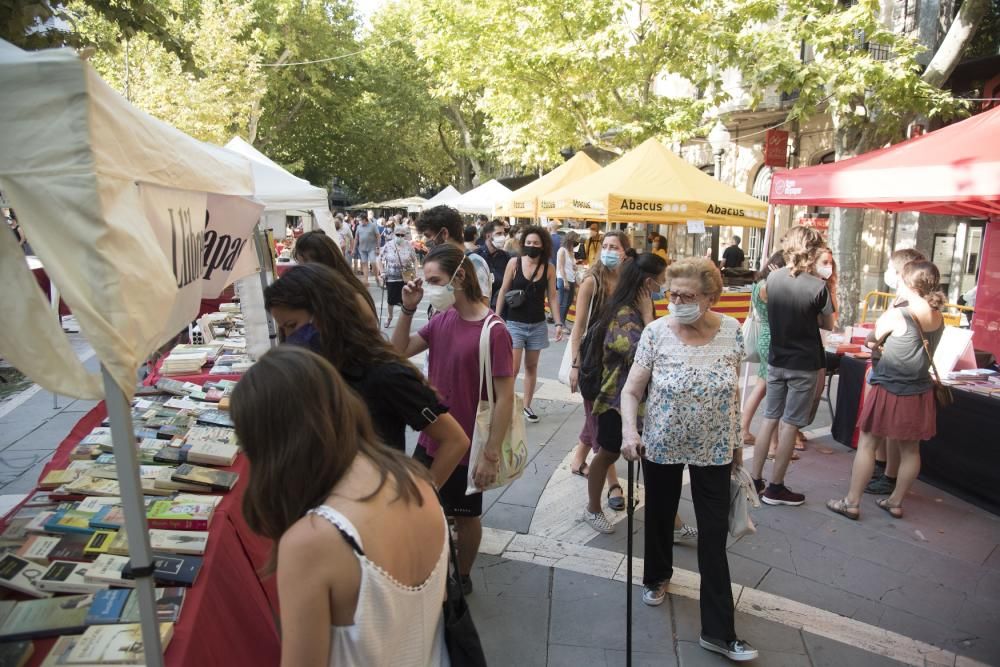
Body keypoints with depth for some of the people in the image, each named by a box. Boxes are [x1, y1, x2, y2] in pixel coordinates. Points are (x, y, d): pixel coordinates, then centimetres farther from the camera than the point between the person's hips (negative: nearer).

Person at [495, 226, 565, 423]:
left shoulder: (548, 268, -2)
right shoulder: (514, 263, -7)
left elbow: (553, 296, 3)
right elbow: (503, 291, -1)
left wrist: (558, 322, -2)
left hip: (538, 324, 3)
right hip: (515, 323, -2)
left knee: (531, 366, 12)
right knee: (512, 368, -9)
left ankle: (526, 405, 25)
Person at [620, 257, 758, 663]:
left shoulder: (732, 332, -8)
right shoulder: (656, 332, -14)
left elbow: (732, 392, 4)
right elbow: (632, 390, -11)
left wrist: (737, 441, 9)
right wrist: (629, 430, -27)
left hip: (714, 450, 1)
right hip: (662, 446, 0)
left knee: (714, 536, 3)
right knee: (660, 518, 19)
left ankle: (718, 631, 16)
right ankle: (657, 576, 49)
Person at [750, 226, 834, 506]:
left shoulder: (773, 278, -3)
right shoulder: (818, 286, -16)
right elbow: (828, 324, -1)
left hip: (776, 360, 5)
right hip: (804, 364, -4)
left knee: (770, 419, 14)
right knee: (790, 424, 4)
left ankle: (755, 480, 19)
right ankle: (775, 488, 13)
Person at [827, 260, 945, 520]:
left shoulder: (895, 316, -19)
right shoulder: (939, 319, -1)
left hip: (888, 390, -6)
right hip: (920, 393, 6)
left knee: (867, 444, 4)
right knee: (910, 450, 15)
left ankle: (852, 502, 9)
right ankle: (896, 502, 28)